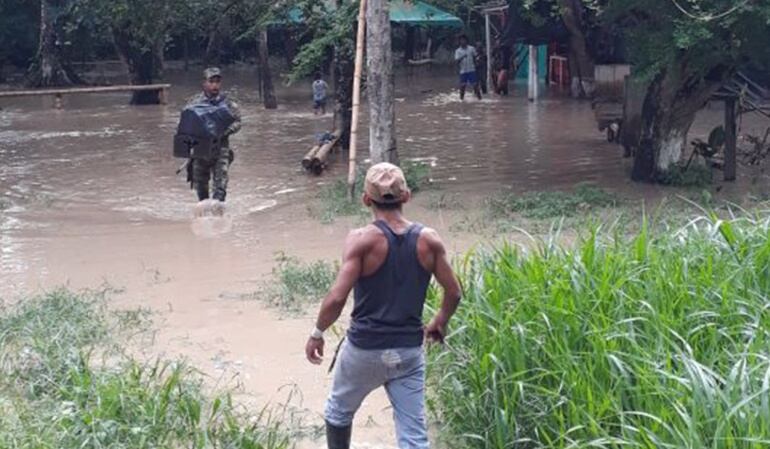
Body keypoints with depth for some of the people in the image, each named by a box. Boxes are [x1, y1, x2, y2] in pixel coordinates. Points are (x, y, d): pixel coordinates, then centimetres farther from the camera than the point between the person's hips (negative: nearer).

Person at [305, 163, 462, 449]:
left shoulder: (362, 240, -15)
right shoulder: (429, 240, -3)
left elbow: (337, 298, -20)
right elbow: (453, 293, 3)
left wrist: (317, 333, -4)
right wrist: (439, 323, 22)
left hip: (364, 350, -2)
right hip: (409, 352, 3)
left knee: (339, 413, 25)